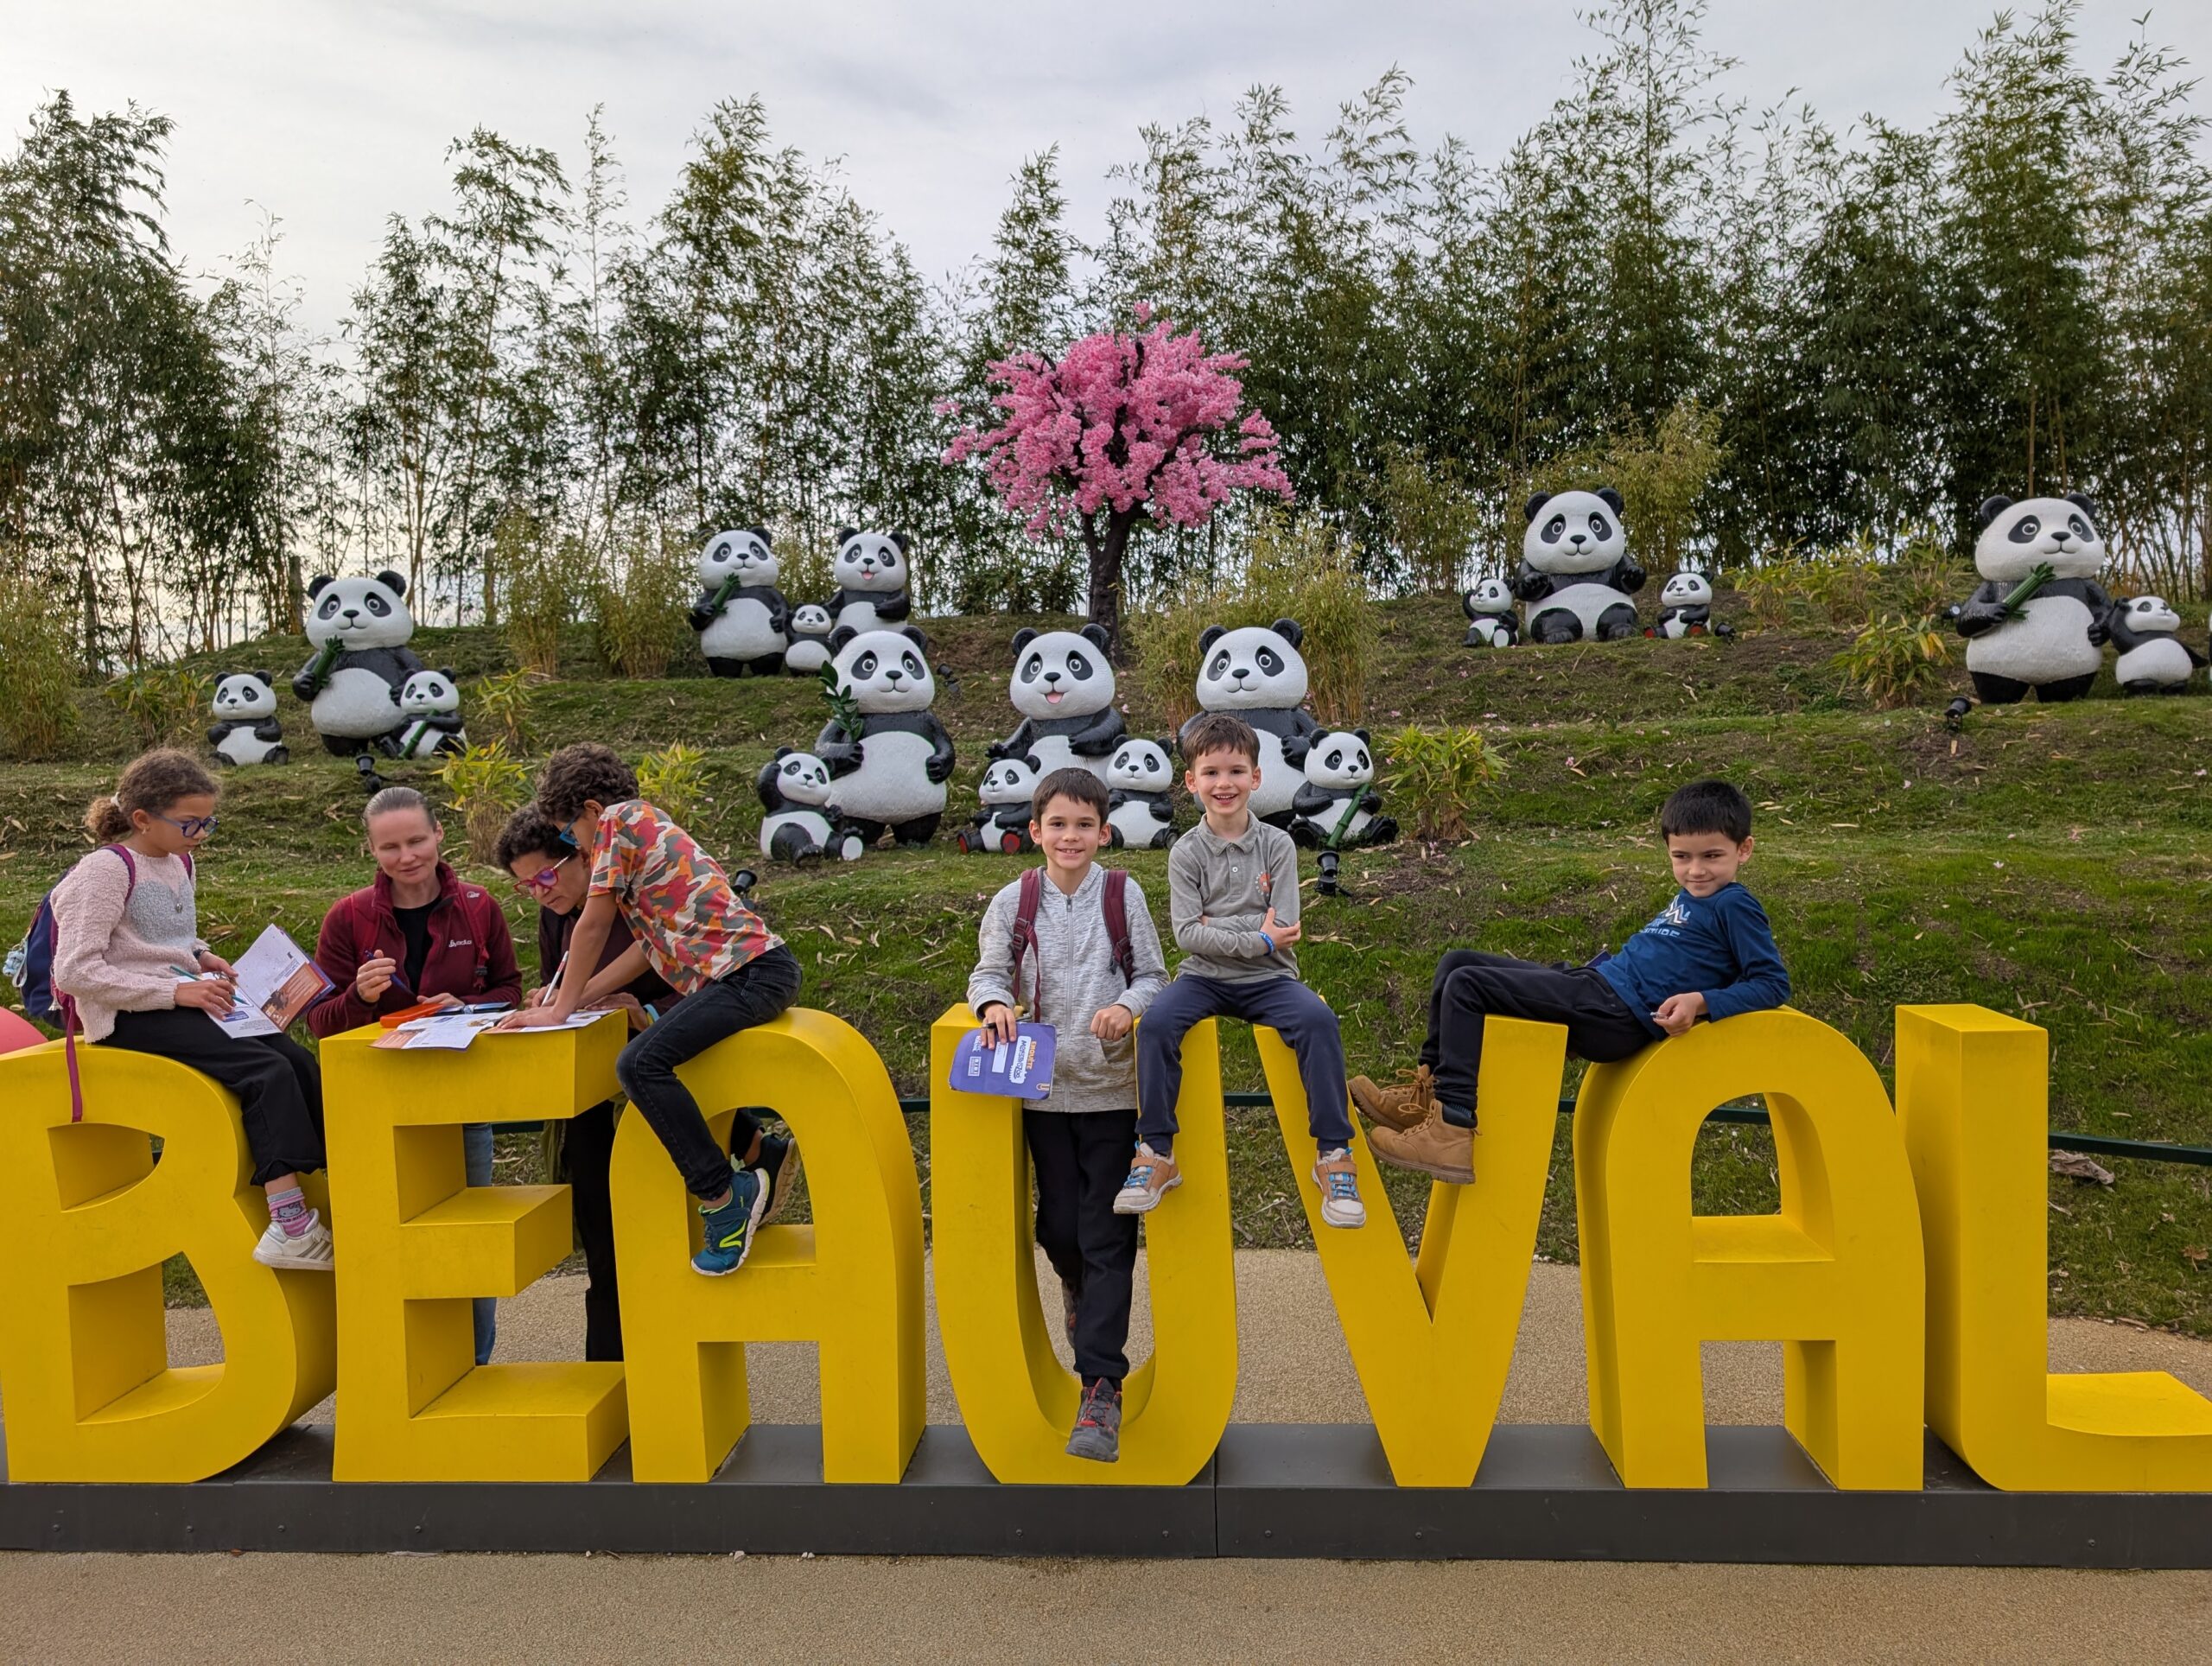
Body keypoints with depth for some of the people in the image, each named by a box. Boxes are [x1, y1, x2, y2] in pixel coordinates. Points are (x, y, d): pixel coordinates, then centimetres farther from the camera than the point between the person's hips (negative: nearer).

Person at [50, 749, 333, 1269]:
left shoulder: (179, 862, 14)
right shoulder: (105, 870, -11)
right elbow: (74, 972, -19)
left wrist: (203, 958, 8)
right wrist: (175, 990, -22)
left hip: (180, 1003, 8)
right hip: (128, 1018, -8)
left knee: (299, 1061, -13)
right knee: (268, 1072, -26)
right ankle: (289, 1227, -29)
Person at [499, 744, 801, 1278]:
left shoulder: (620, 818, 0)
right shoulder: (650, 831, 27)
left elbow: (594, 924, 1)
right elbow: (648, 944, 25)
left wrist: (561, 1009, 10)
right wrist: (574, 1001, 26)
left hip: (750, 971, -11)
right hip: (764, 971, 11)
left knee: (640, 1064, -20)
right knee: (671, 1053, 24)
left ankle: (723, 1197, -15)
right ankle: (755, 1153, 27)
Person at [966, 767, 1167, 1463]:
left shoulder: (1124, 895, -1)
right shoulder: (1012, 902, 1)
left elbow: (1155, 975, 3)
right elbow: (988, 971, 7)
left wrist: (1128, 1005, -17)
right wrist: (995, 1002, -15)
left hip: (1114, 1086, -1)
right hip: (1045, 1087, 2)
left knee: (1107, 1236, -3)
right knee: (1059, 1226, 10)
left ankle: (1101, 1387, 2)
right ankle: (1082, 1293, 46)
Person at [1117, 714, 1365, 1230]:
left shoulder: (1277, 845, 2)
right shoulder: (1186, 852, 1)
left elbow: (1284, 929, -8)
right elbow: (1187, 934, -10)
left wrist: (1214, 926, -13)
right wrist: (1257, 939, -17)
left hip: (1268, 979, 0)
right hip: (1204, 978, 0)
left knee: (1318, 1019, -29)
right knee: (1156, 1022, -29)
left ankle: (1334, 1153, -18)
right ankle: (1157, 1153, -17)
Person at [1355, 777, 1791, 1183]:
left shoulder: (1734, 907, -5)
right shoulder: (1692, 899, 21)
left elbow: (1772, 983, -11)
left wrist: (1702, 1002, -22)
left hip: (1615, 1014, -10)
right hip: (1595, 986, 10)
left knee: (1466, 986, -18)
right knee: (1457, 964, 10)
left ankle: (1453, 1130, -20)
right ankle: (1428, 1091, 11)